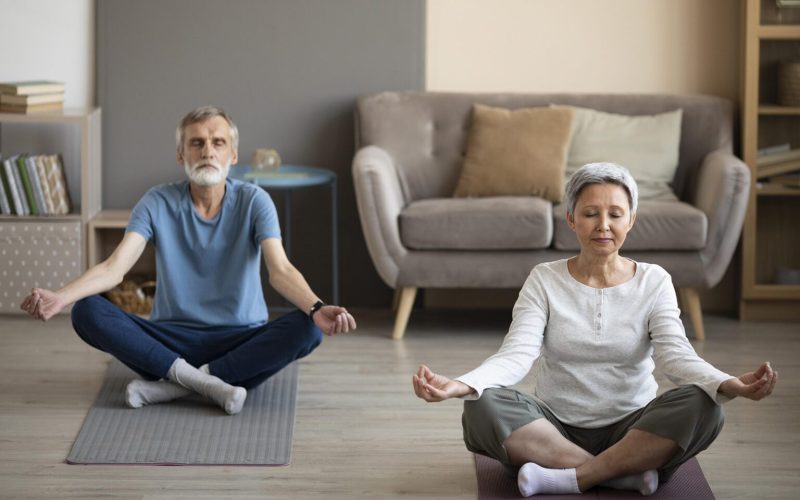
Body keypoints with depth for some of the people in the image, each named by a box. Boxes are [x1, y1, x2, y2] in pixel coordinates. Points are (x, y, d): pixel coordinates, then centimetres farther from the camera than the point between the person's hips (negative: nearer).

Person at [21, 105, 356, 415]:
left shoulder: (253, 202, -6)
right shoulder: (158, 204, -4)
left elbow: (280, 270, -19)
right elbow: (114, 267, -14)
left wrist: (316, 309, -42)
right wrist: (59, 297, -34)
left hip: (241, 340, 0)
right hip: (171, 340, 1)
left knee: (307, 329, -31)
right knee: (86, 313, -24)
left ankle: (174, 385, -26)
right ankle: (208, 383, -28)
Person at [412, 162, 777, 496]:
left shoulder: (654, 281, 1)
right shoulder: (544, 280, 1)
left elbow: (675, 354, -13)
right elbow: (517, 354, -13)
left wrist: (728, 385, -36)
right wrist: (461, 385, -35)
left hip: (631, 430, 0)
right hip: (556, 429, 0)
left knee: (701, 404, -29)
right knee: (483, 407, -29)